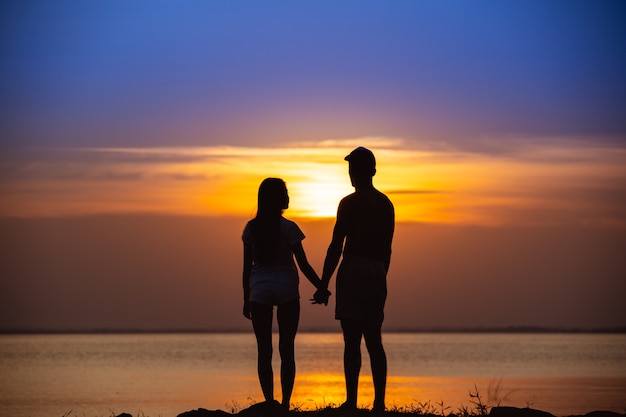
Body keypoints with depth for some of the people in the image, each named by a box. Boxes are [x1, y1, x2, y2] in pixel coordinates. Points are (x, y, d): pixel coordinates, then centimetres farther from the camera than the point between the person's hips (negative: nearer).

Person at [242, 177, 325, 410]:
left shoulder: (251, 228, 1)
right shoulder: (288, 228, -8)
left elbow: (247, 267, 4)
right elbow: (303, 264, -7)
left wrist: (246, 299, 11)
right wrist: (320, 287, 5)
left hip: (259, 291, 2)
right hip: (286, 290, -2)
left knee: (264, 351, 4)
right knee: (286, 349, 3)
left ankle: (269, 402, -1)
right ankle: (285, 403, -1)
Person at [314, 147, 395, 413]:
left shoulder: (349, 203, -7)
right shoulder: (386, 204, 12)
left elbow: (336, 247, -10)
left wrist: (323, 285, -9)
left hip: (353, 271, -6)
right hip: (377, 271, 6)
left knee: (352, 341, -7)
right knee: (374, 341, 8)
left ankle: (351, 402, -9)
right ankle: (379, 402, 4)